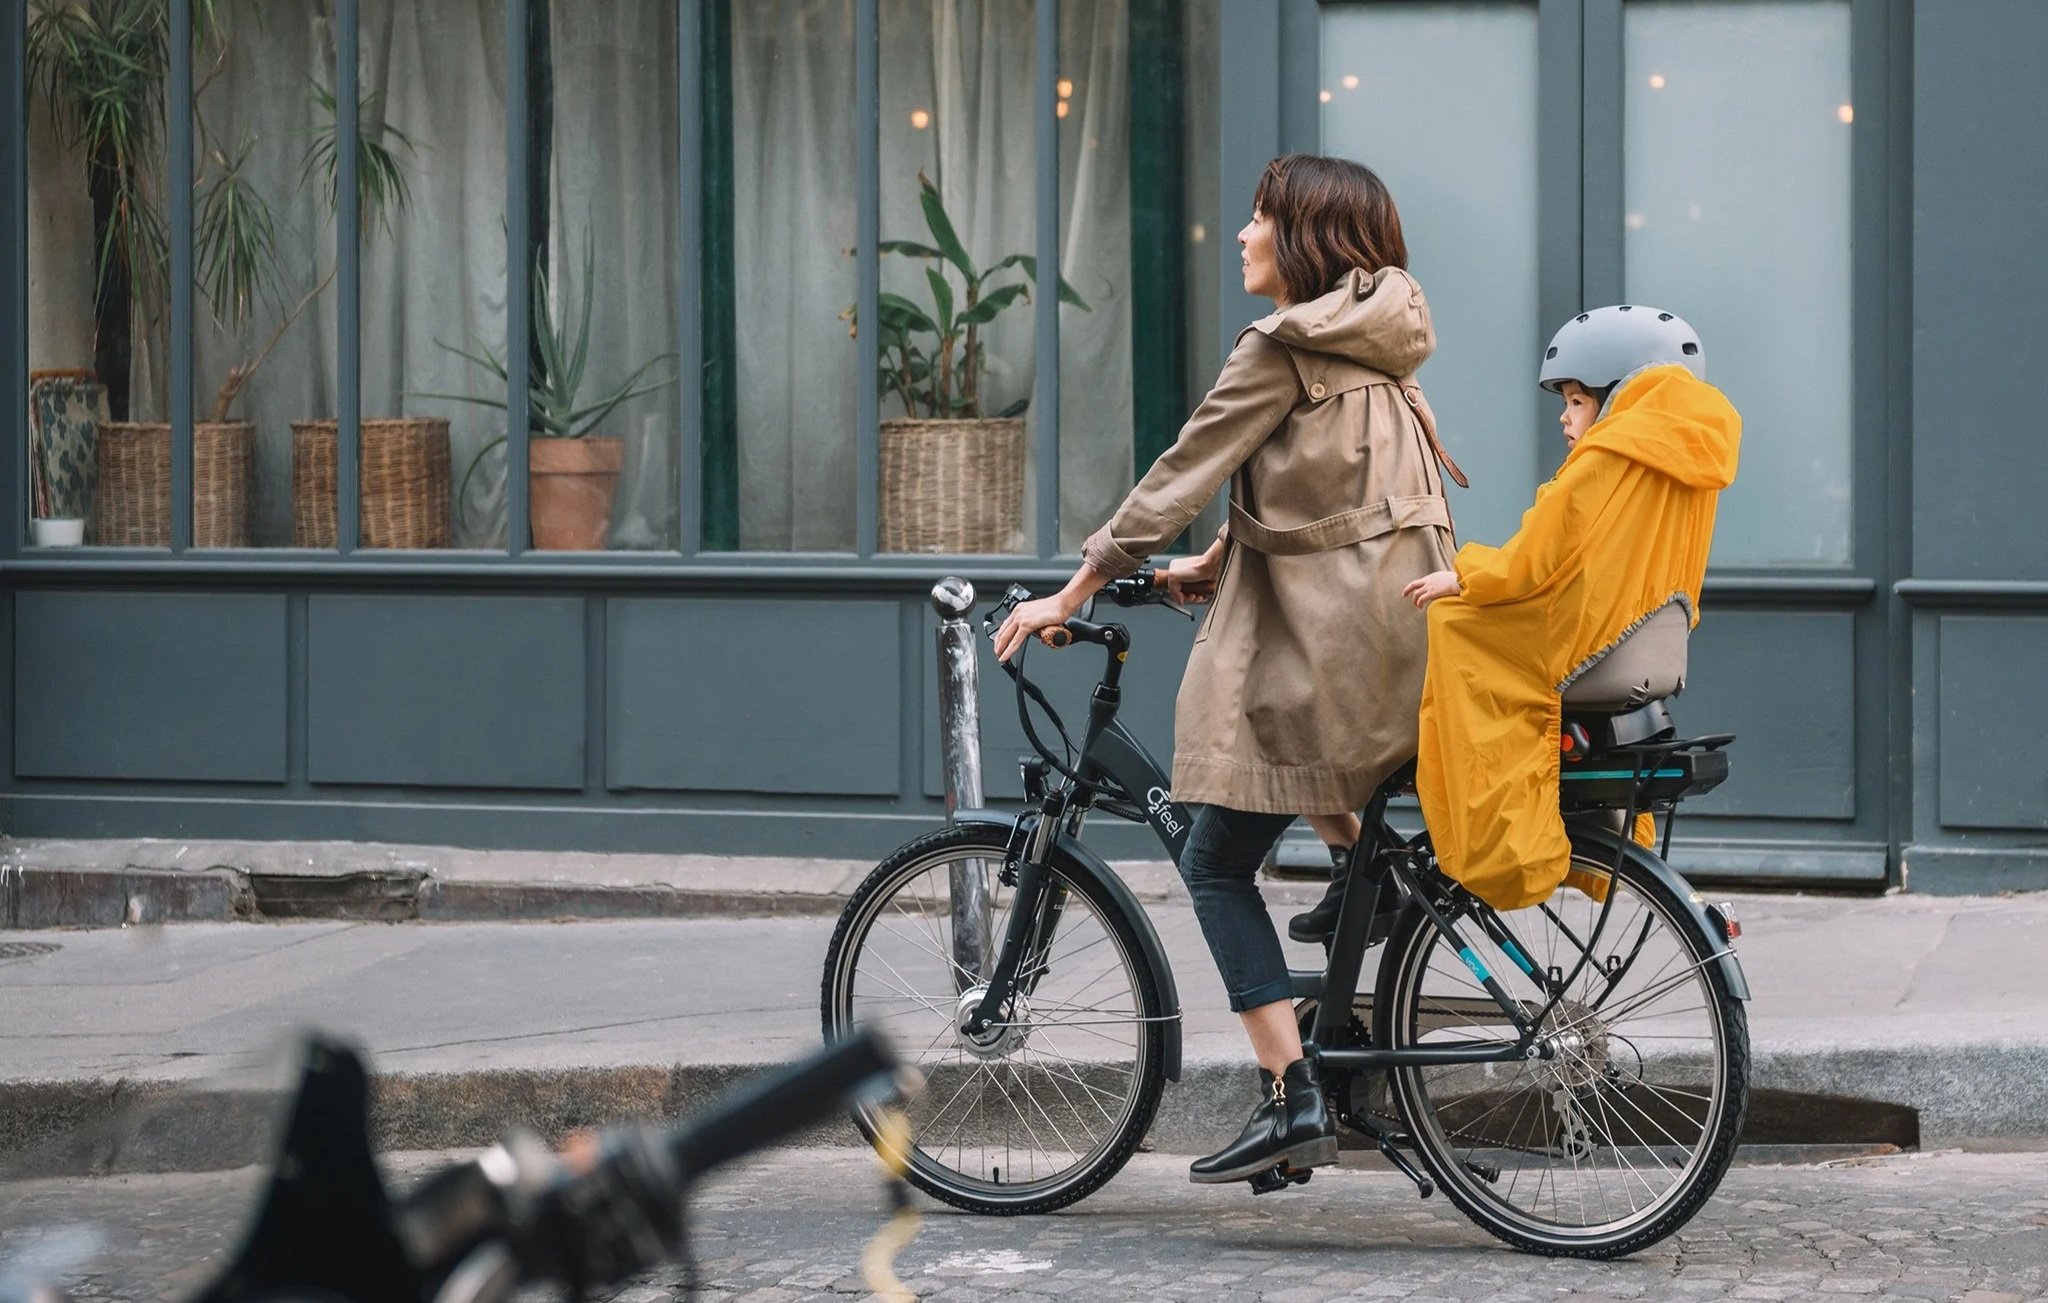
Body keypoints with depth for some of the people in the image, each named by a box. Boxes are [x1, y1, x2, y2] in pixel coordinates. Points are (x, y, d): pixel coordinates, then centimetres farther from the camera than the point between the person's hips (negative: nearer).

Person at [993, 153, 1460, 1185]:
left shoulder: (1280, 351, -10)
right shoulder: (1379, 346, 16)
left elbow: (1178, 480, -10)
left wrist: (1070, 595, -5)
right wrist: (1208, 566, 26)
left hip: (1322, 648, -9)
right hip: (1402, 631, 9)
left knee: (1217, 865, -2)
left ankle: (1293, 1099, -8)